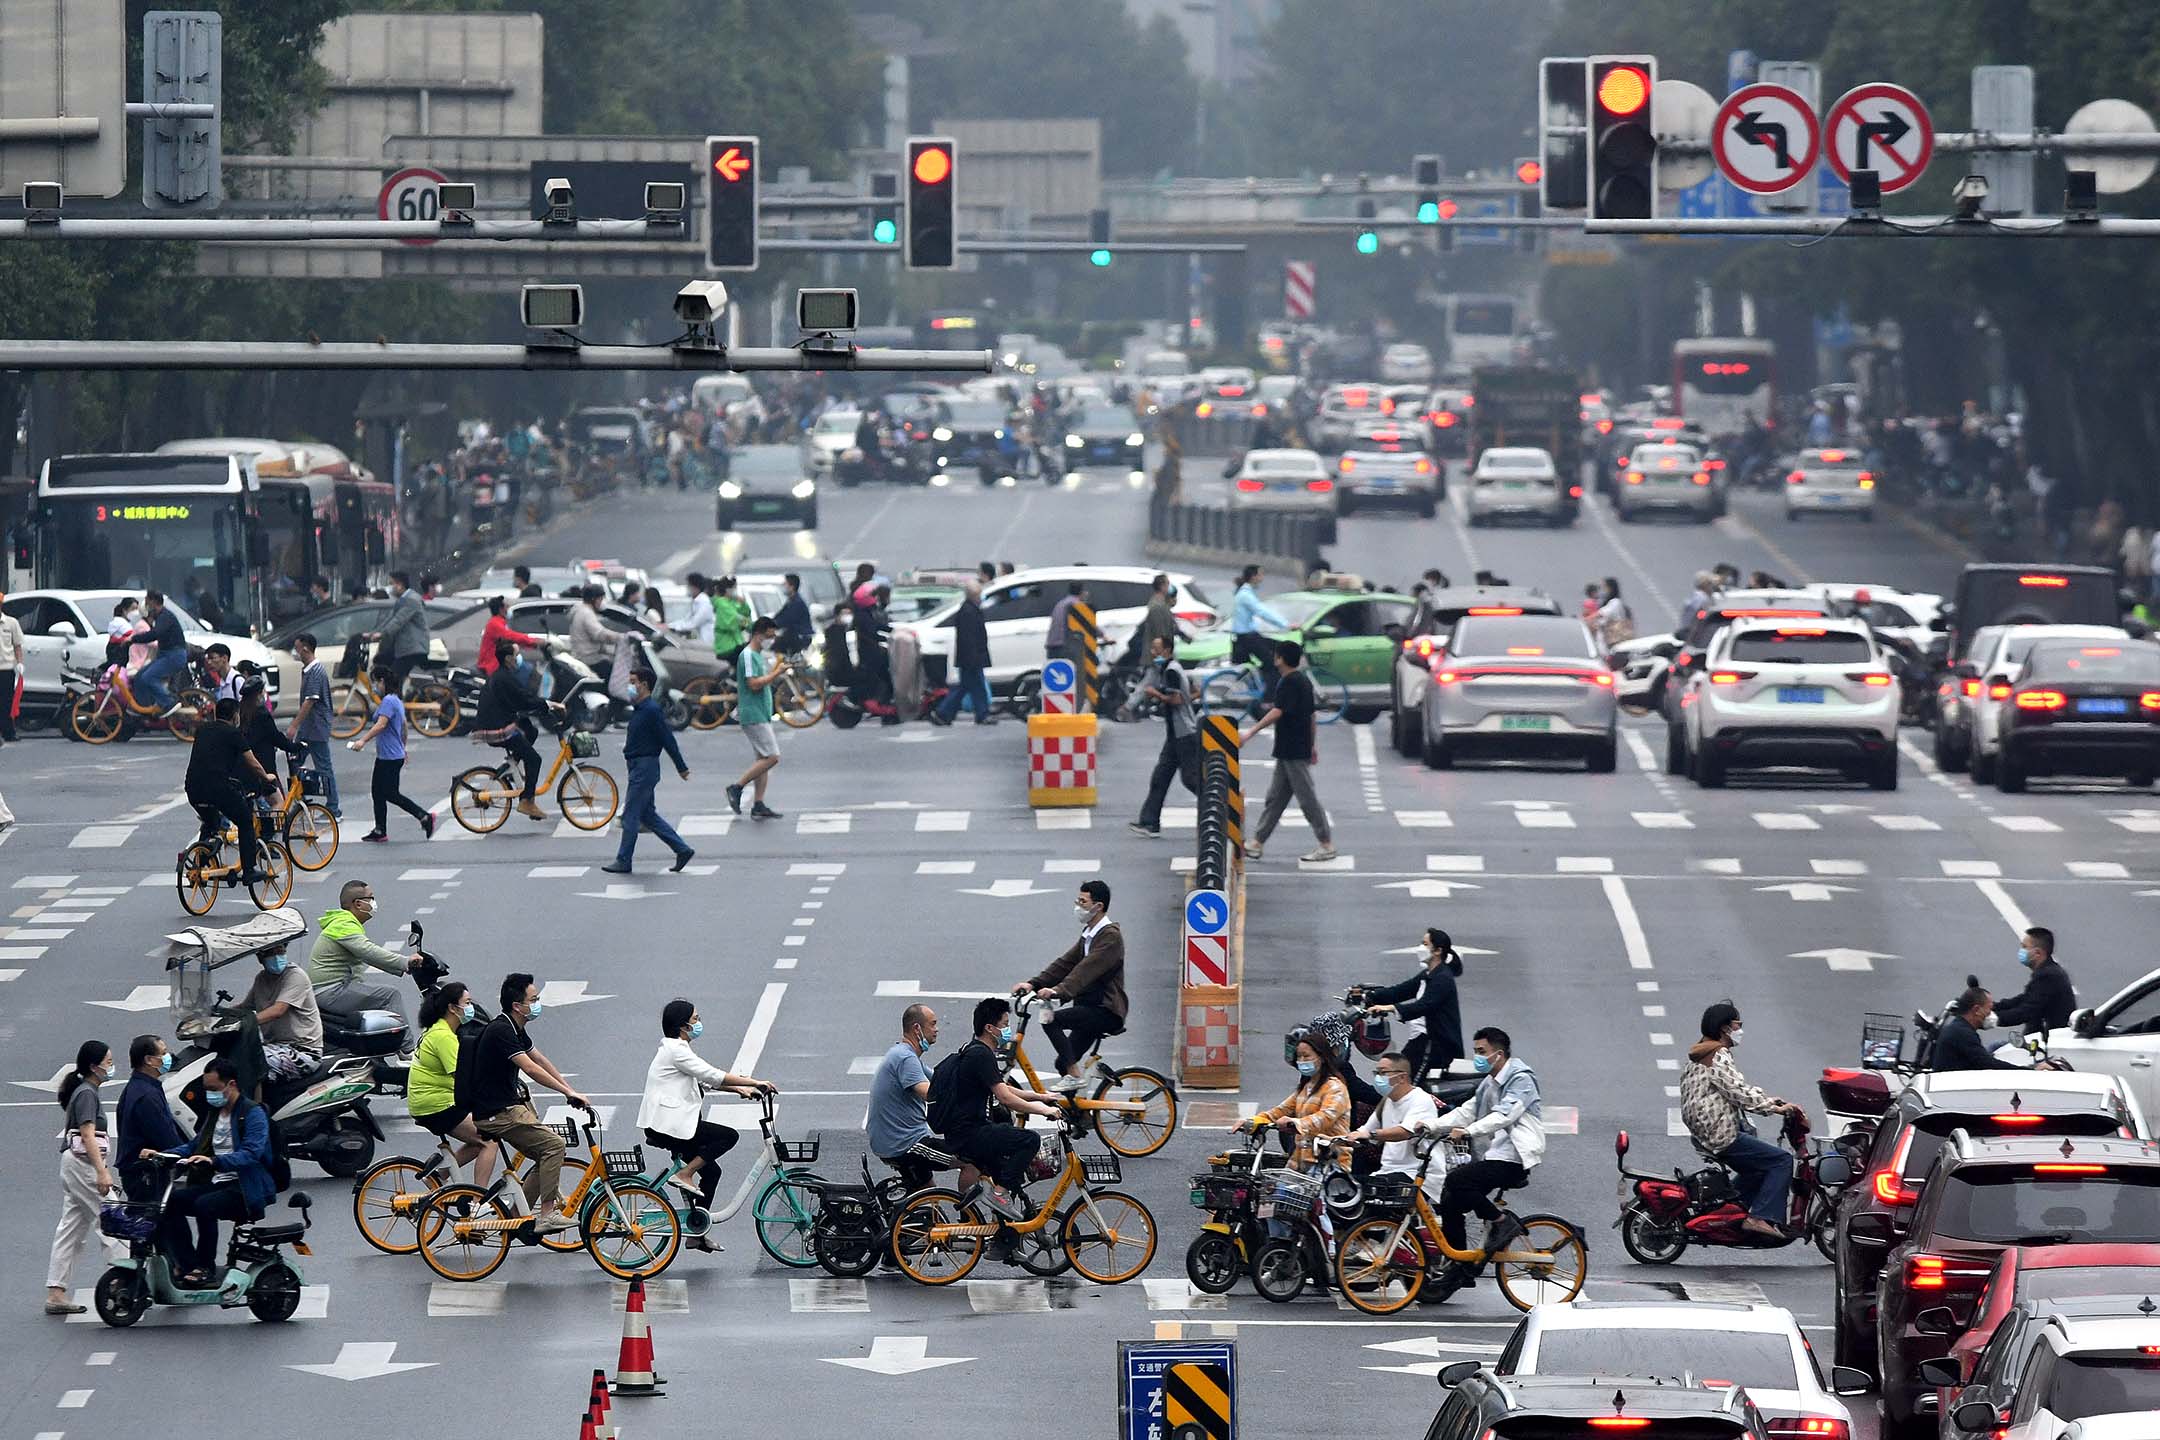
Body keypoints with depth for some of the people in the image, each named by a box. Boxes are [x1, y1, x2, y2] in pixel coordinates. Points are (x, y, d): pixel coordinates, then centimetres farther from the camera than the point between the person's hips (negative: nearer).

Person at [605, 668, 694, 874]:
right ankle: (682, 850, 16)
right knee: (647, 815, 13)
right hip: (637, 768, 10)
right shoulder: (639, 709, 13)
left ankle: (623, 861, 1)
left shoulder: (651, 710, -16)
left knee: (631, 816, -5)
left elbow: (668, 739, -15)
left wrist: (681, 767, -13)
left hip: (645, 766, -10)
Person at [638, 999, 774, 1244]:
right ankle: (685, 1175, -7)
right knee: (728, 1136, -12)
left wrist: (740, 1088, 12)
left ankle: (696, 1233, 14)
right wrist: (754, 1082, -14)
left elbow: (705, 1080, 22)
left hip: (669, 1125, 10)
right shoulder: (676, 1051, -13)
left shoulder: (677, 1049, 19)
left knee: (711, 1171, 13)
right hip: (668, 1125, -10)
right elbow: (712, 1076, -18)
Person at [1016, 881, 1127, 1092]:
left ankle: (1074, 1075, -20)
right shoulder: (1088, 935, 16)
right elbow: (1065, 964, 11)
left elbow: (1087, 970, -27)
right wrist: (1033, 984, -3)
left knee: (1051, 1020, -23)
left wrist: (1059, 991, -40)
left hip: (1105, 1010, -10)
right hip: (1089, 1011, 10)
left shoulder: (1111, 936, -14)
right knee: (1063, 1064, 7)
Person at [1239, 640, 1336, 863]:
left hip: (1292, 752, -10)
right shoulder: (1304, 680, 14)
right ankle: (1257, 843, 14)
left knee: (1307, 798, -4)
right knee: (1275, 797, 11)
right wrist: (1313, 746, 26)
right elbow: (1312, 715, 20)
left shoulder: (1289, 682, -16)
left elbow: (1277, 712, -27)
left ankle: (1327, 845, 1)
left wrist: (1251, 732, -30)